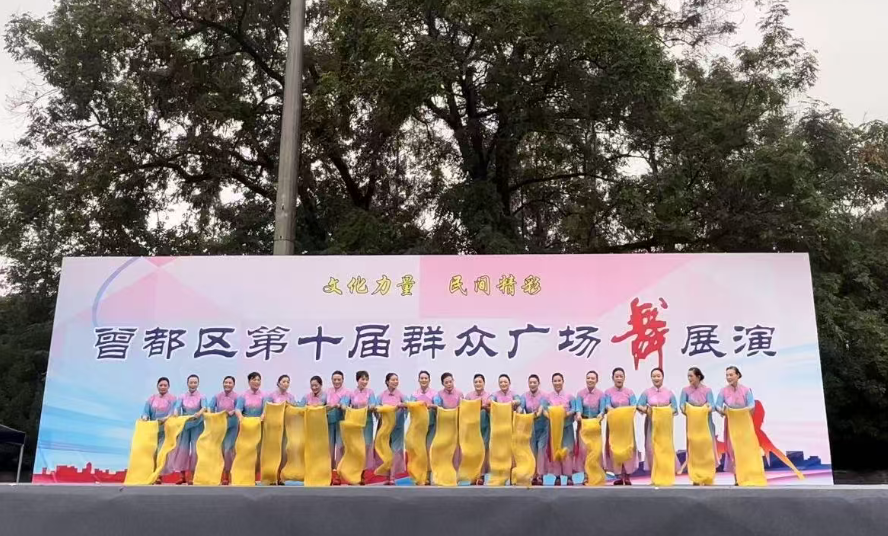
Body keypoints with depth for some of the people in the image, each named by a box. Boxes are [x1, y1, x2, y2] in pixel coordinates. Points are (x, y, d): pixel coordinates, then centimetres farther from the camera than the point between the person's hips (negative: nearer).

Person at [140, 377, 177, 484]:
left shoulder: (172, 398, 3)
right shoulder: (151, 398, 14)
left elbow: (173, 411, -12)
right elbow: (146, 410, 2)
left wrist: (166, 418, -32)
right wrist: (145, 417, -21)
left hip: (166, 429, -4)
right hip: (152, 429, 4)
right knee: (152, 451, -2)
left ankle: (159, 475, -9)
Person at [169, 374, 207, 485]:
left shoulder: (202, 397, 0)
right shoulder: (182, 397, 7)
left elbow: (204, 407, -19)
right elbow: (177, 407, -9)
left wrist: (199, 414, -40)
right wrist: (175, 414, -32)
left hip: (197, 425, -2)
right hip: (184, 425, 2)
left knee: (195, 449, -3)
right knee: (182, 449, 0)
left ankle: (192, 476, 4)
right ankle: (183, 476, 9)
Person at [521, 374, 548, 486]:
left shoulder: (543, 395, -6)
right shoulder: (524, 396, 1)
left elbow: (542, 406, -25)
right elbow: (521, 406, -17)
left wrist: (538, 413, -47)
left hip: (542, 427, -2)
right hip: (530, 427, 2)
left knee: (541, 449, -8)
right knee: (532, 450, 4)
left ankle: (540, 475, -7)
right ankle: (533, 475, 8)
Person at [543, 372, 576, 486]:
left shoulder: (569, 396, 4)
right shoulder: (548, 397, 6)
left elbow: (574, 409, -1)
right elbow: (544, 410, -3)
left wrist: (567, 414, -20)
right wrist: (550, 415, -22)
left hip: (567, 427, -1)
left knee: (567, 451, -6)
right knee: (554, 451, 1)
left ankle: (569, 476, -2)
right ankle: (557, 476, 7)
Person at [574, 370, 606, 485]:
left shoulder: (601, 394, 0)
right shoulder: (580, 393, 2)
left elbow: (602, 408, -12)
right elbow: (578, 406, -12)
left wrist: (601, 414, -34)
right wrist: (578, 415, -33)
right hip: (583, 423, 0)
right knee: (583, 448, -6)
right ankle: (585, 474, 0)